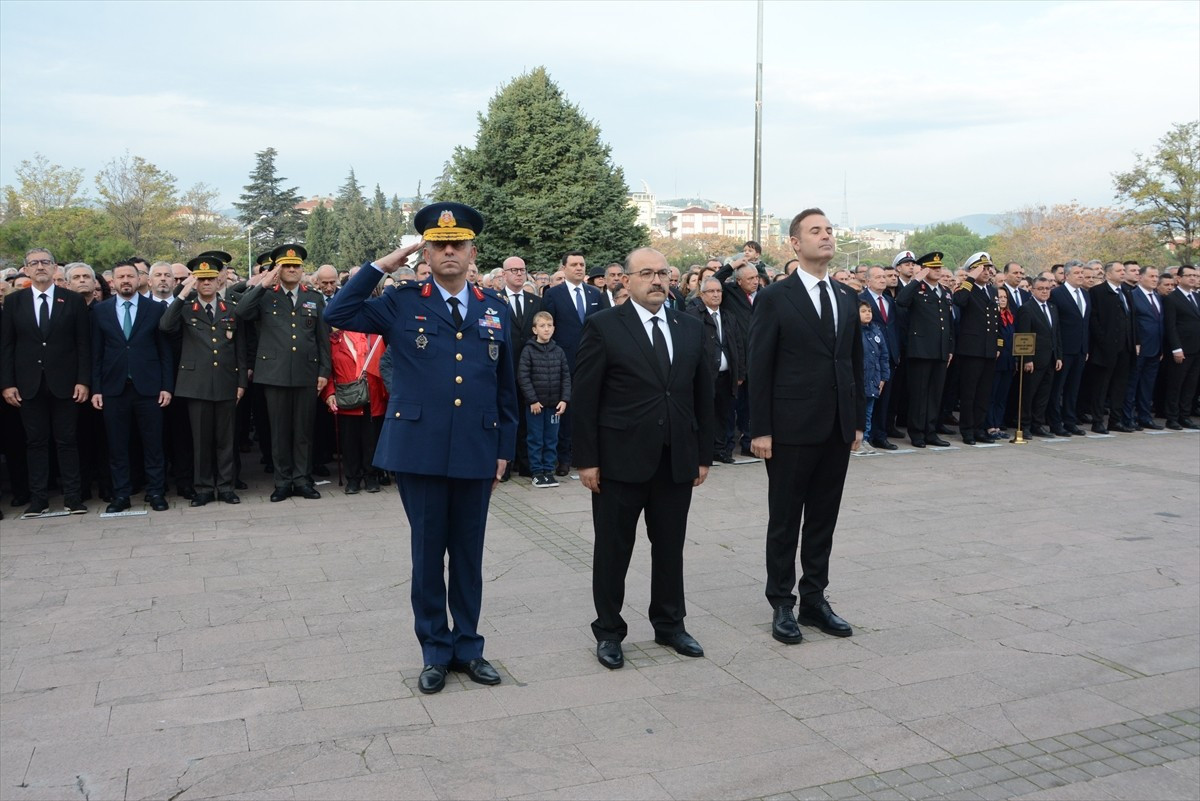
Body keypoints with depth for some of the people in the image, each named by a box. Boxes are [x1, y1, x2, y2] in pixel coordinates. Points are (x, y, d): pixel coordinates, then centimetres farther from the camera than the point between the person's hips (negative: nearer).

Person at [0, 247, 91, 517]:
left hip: (65, 384, -1)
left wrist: (83, 380, -6)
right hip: (29, 385, 1)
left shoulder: (73, 300, 3)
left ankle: (72, 497, 9)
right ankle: (38, 498, 12)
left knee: (67, 441, 4)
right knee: (35, 442, 6)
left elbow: (83, 344, 1)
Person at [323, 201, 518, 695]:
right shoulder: (402, 303, 3)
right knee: (428, 552, 8)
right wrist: (380, 266, -6)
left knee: (468, 553, 12)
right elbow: (337, 315, -8)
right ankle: (435, 651, 24)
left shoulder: (496, 309, 9)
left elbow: (505, 386, 11)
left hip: (476, 452, 2)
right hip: (419, 450, -2)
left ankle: (467, 646, 27)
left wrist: (505, 449, 9)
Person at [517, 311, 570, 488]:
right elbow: (523, 377, -9)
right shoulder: (528, 350, -6)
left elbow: (566, 377, 5)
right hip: (534, 403, -3)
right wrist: (532, 400, -12)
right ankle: (537, 471, 13)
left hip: (554, 404, 3)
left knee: (551, 439, 9)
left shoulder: (558, 351, 4)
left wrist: (564, 399, -4)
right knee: (535, 439, 4)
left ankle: (549, 470, 19)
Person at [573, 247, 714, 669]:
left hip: (677, 461, 4)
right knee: (613, 550, 8)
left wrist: (704, 455, 8)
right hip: (621, 460, -4)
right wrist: (587, 459, -10)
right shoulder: (604, 326, -5)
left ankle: (670, 624, 30)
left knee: (670, 547, 14)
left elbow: (703, 394, 11)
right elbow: (584, 397, -7)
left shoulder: (690, 327, 9)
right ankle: (609, 631, 23)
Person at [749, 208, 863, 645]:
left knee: (824, 519, 12)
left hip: (837, 429, 5)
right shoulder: (775, 298, -5)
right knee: (785, 520, 6)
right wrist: (760, 430, -12)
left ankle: (814, 599, 25)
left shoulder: (847, 298, 11)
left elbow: (855, 362, 14)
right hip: (792, 428, -5)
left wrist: (858, 421, 11)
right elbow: (759, 368, -8)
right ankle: (782, 605, 18)